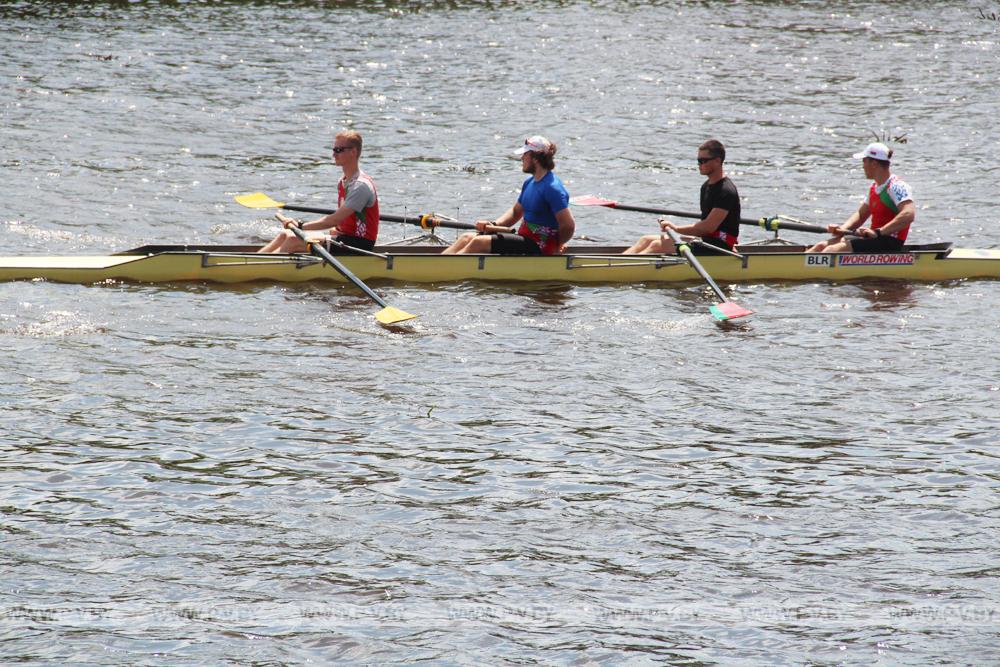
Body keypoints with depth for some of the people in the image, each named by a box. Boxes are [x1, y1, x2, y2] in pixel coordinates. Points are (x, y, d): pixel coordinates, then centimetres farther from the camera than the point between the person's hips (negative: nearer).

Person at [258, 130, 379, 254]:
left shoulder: (361, 186, -18)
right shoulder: (343, 182, 15)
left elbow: (335, 220, -24)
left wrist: (301, 226, -22)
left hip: (358, 244, -9)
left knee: (294, 240, -20)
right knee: (285, 234, 0)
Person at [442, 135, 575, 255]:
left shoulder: (553, 188, -19)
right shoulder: (529, 182, 12)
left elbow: (569, 226, -23)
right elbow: (515, 212, 21)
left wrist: (556, 248, -7)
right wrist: (493, 225, 3)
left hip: (538, 248, -10)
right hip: (524, 238, 10)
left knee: (478, 242, -18)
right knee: (467, 238, 2)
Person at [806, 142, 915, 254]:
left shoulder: (895, 186, -14)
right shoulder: (874, 187, 17)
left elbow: (909, 214, -27)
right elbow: (861, 215, 21)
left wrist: (878, 232, -29)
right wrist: (842, 228, 0)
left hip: (889, 243, -9)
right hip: (875, 240, 9)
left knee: (833, 250, -24)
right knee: (822, 246, 0)